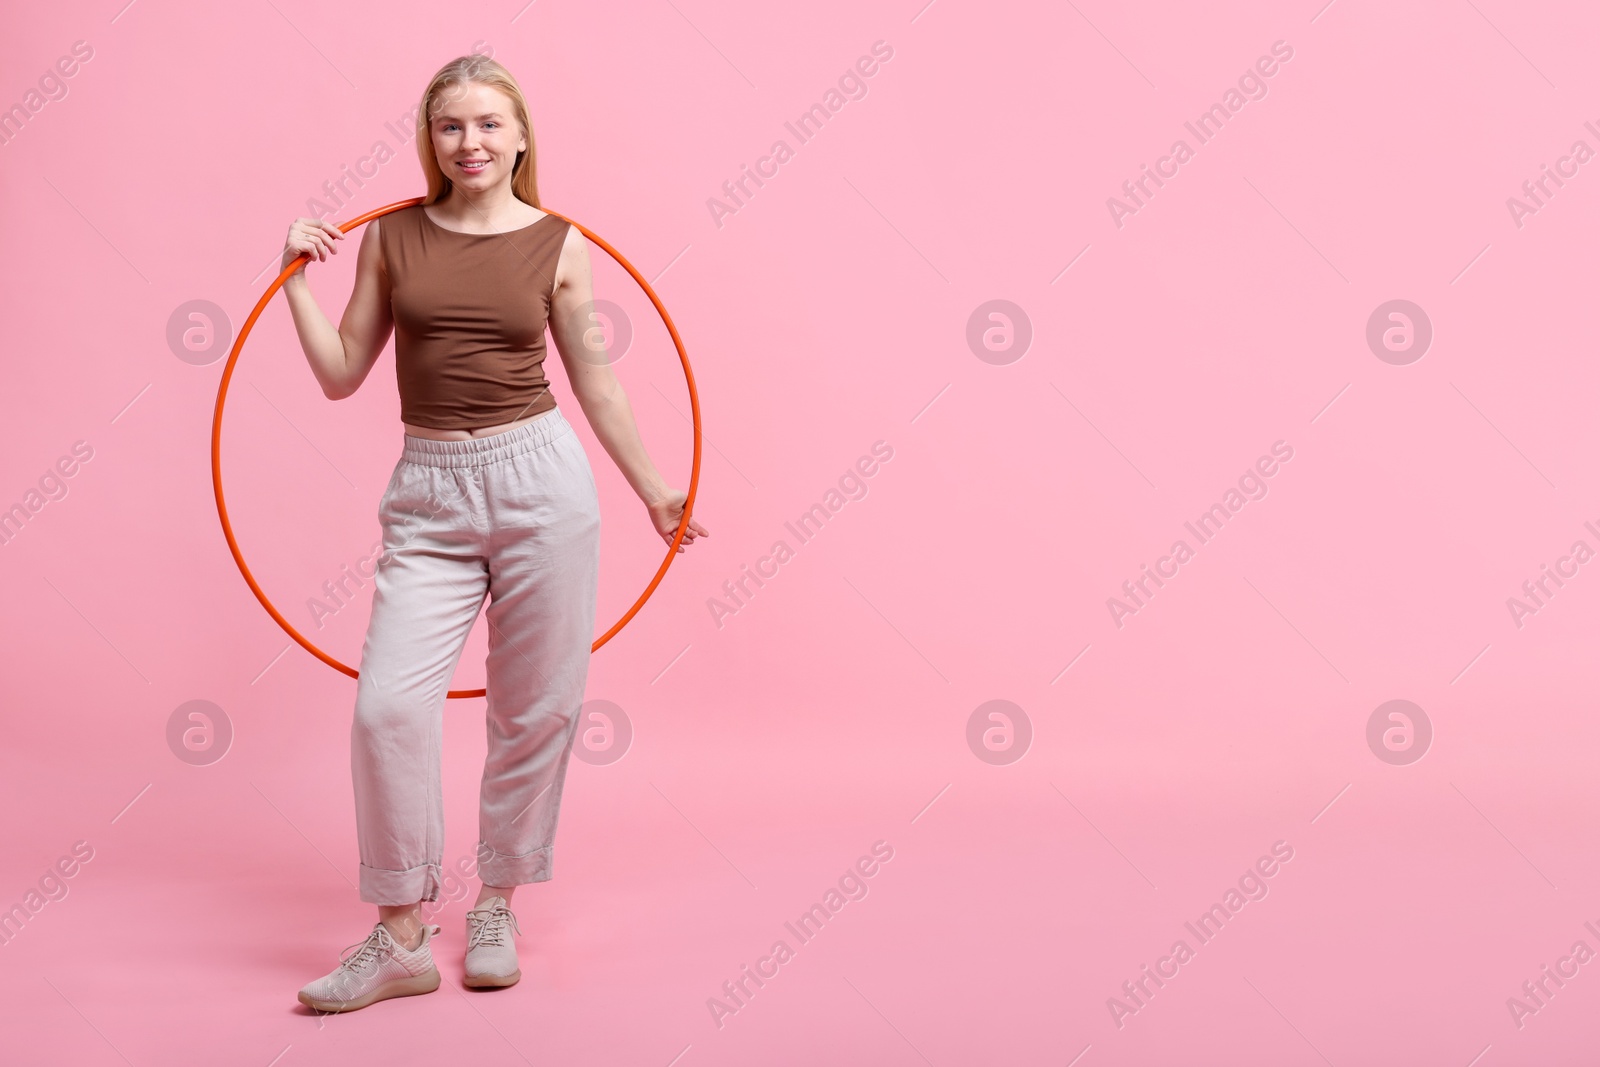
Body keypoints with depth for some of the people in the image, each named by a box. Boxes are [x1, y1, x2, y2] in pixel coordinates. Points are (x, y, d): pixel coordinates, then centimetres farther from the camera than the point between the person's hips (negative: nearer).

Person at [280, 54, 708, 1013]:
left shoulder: (557, 245, 3)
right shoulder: (391, 237, 7)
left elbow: (597, 384, 10)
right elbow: (341, 375, 10)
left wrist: (653, 491, 15)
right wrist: (297, 279, 3)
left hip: (538, 477, -1)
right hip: (429, 493, 1)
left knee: (537, 709, 4)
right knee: (388, 703, -11)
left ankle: (497, 907, 24)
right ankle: (402, 937, 3)